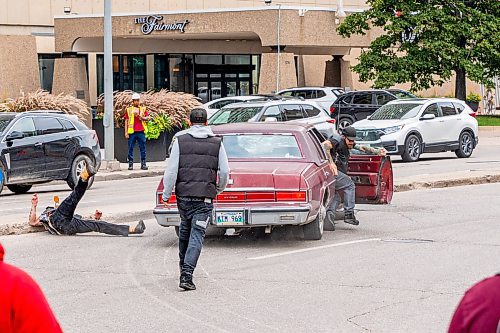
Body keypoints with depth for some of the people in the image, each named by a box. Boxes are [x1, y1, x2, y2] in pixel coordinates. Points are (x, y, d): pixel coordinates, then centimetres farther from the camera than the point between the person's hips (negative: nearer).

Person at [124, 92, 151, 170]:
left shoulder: (143, 109, 12)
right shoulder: (129, 110, 9)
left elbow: (148, 118, 6)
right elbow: (126, 121, 7)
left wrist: (142, 117, -13)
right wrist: (126, 132, 0)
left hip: (141, 132, 1)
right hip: (132, 132, -1)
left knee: (143, 148, 2)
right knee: (131, 148, 0)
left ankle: (143, 164, 8)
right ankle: (130, 164, 5)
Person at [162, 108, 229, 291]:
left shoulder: (180, 140, 2)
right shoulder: (217, 142, 4)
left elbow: (171, 170, -4)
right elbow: (225, 171, 3)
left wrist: (166, 194, 4)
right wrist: (219, 189, 21)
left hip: (184, 195, 1)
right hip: (205, 197, -1)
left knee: (185, 230, 23)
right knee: (197, 235, -3)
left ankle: (184, 267, 37)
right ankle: (186, 275, -15)